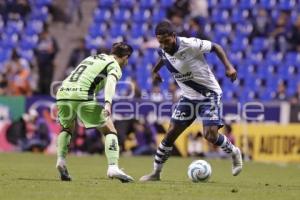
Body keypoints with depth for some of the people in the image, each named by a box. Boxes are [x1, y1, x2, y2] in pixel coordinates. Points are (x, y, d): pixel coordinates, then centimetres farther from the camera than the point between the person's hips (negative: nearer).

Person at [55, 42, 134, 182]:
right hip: (82, 97, -6)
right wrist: (108, 103, -26)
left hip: (62, 93, 6)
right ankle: (113, 168, -11)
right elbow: (110, 83, -11)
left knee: (66, 129, 32)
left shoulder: (91, 58, 33)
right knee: (110, 130, 4)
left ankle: (61, 160, 11)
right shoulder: (114, 66, 10)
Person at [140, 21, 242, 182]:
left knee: (210, 135, -18)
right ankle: (156, 173, 9)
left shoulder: (190, 45, -27)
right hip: (189, 97, 5)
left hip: (209, 94, -5)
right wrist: (155, 71, 27)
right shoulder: (163, 52, -9)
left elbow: (215, 47, -13)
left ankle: (234, 153, 13)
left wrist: (229, 67, -22)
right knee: (171, 133, -1)